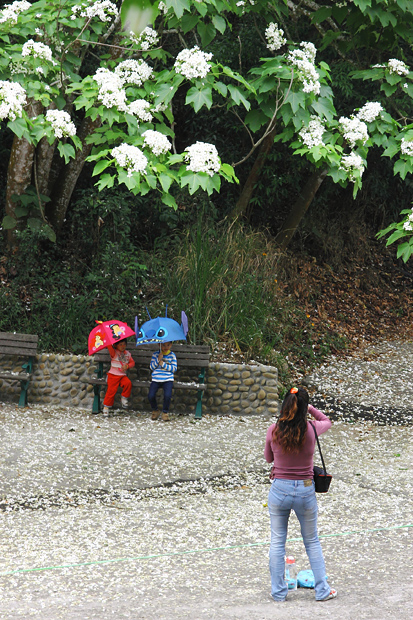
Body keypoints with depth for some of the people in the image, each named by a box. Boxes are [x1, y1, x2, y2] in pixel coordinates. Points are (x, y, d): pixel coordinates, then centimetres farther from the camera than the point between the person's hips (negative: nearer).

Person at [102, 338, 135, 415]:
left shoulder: (127, 354, 13)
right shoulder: (114, 353, 0)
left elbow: (132, 362, 12)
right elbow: (109, 346, -19)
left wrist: (127, 366, -7)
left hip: (123, 375, 3)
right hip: (113, 375, -3)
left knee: (128, 383, -26)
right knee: (112, 389, -15)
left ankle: (124, 398, -3)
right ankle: (106, 406, -2)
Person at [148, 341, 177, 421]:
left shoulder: (172, 355, 7)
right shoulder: (155, 354, 9)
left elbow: (174, 368, 0)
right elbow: (151, 367, 4)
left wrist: (163, 364, -8)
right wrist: (158, 359, -9)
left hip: (168, 379, -1)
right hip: (156, 379, 1)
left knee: (167, 395, -27)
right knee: (151, 396, -19)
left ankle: (165, 412, 1)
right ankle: (155, 411, 12)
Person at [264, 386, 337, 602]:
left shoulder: (274, 430, -10)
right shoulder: (311, 430, -11)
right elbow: (327, 421, 14)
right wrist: (309, 408, 17)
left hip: (279, 489, 0)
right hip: (305, 490, 0)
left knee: (277, 542, 12)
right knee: (312, 542, 17)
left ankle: (278, 592, 18)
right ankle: (322, 590, 22)